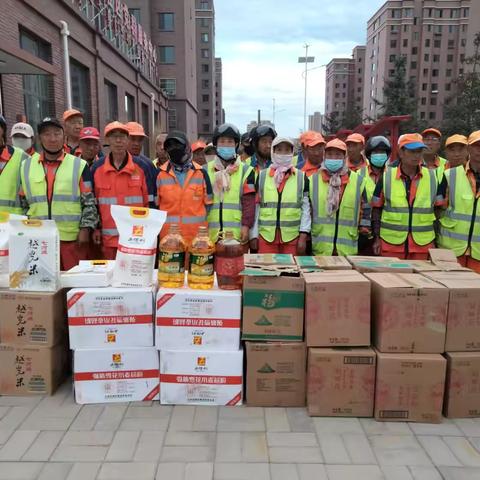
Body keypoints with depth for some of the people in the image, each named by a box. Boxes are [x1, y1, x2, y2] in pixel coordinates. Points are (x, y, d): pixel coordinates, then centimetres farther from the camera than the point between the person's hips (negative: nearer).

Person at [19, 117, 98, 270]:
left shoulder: (79, 165, 2)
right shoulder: (26, 166, 9)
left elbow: (89, 203, 1)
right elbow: (23, 203, 14)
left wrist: (85, 229, -7)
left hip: (73, 239, -2)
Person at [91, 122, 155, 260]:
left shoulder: (141, 166, -1)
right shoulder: (97, 168, 3)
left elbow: (150, 201, 2)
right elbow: (93, 202, 10)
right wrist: (96, 228, 7)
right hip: (109, 237, 2)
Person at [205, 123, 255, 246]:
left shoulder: (246, 170, 6)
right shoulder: (205, 170, 11)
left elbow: (249, 202, 0)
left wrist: (246, 225, -9)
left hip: (237, 233, -1)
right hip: (211, 233, 1)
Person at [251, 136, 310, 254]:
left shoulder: (301, 177, 4)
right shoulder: (262, 176, 4)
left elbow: (306, 208, 3)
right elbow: (255, 207, 5)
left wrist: (303, 236, -4)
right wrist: (254, 235, 2)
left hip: (293, 237, 0)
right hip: (266, 236, 0)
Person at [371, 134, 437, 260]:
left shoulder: (433, 177, 3)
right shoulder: (386, 177, -2)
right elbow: (376, 209, 3)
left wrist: (434, 240, 8)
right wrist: (377, 238, -1)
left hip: (422, 245, 2)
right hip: (391, 244, -1)